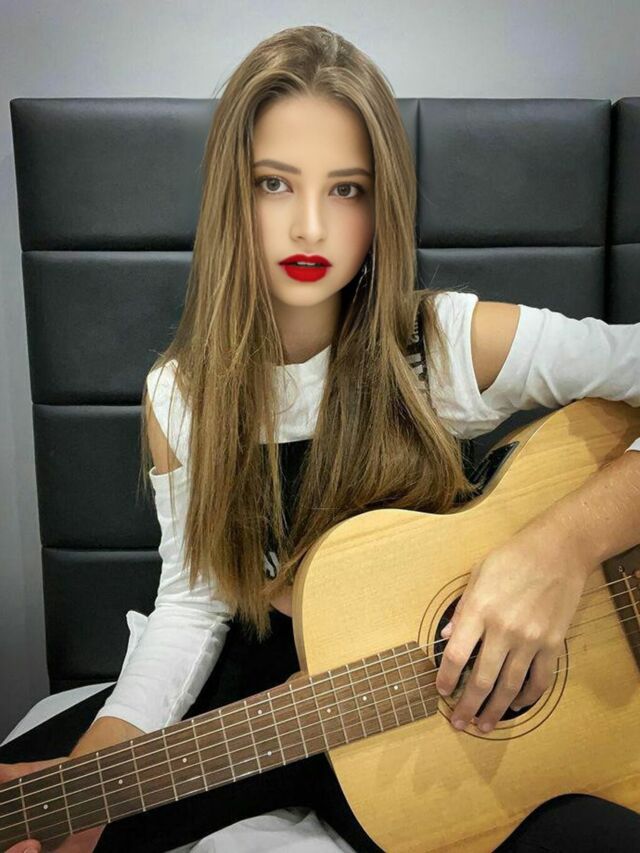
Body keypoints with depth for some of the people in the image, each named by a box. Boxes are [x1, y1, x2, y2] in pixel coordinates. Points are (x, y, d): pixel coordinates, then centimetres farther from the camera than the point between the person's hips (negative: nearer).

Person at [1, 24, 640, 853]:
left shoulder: (456, 343, -15)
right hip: (259, 682, 1)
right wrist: (90, 769, -16)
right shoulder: (179, 394, -5)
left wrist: (564, 544, -31)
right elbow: (193, 601, -2)